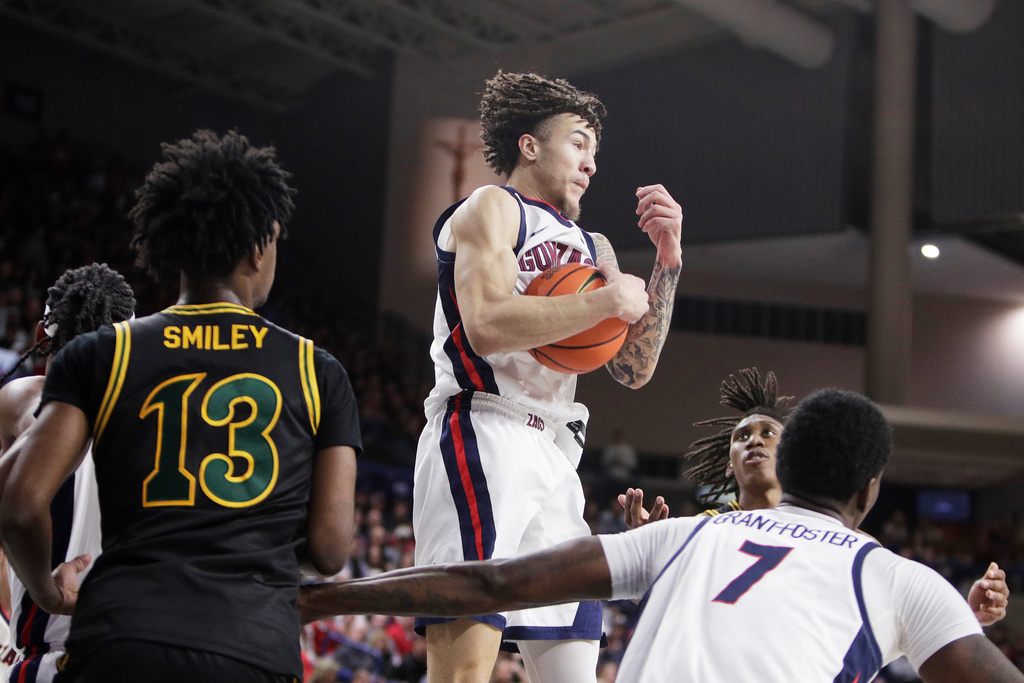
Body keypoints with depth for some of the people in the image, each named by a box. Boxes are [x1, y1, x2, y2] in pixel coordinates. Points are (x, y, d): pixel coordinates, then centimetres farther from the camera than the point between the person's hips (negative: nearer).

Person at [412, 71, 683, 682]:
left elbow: (635, 369, 17)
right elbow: (488, 325, -16)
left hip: (556, 458, 9)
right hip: (484, 435, -8)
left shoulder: (591, 247, 26)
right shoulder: (492, 207, 3)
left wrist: (669, 258, 9)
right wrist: (607, 301, -8)